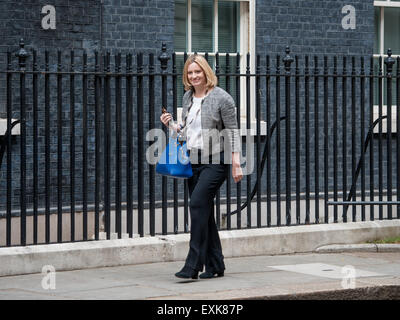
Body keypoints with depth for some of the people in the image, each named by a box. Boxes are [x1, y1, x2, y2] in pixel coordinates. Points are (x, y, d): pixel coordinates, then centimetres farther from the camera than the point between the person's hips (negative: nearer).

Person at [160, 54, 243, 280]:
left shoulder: (221, 97, -8)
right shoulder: (188, 97, 13)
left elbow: (233, 132, -7)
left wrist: (236, 164, -12)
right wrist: (171, 124, 4)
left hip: (215, 160, -7)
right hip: (194, 160, 7)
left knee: (198, 203, -19)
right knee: (204, 211, 8)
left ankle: (193, 265, -19)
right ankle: (215, 266, 16)